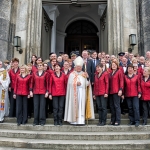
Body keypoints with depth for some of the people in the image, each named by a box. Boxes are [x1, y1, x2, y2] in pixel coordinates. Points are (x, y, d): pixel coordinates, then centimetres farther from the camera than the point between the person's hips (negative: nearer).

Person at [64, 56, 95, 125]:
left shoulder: (84, 74, 15)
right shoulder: (72, 74, 6)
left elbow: (87, 83, 8)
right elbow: (70, 83, -6)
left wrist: (87, 78, -9)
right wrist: (76, 83, -20)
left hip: (82, 92, 3)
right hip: (74, 93, -2)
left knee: (82, 105, -1)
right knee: (75, 104, -3)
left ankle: (81, 120, 1)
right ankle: (74, 120, 4)